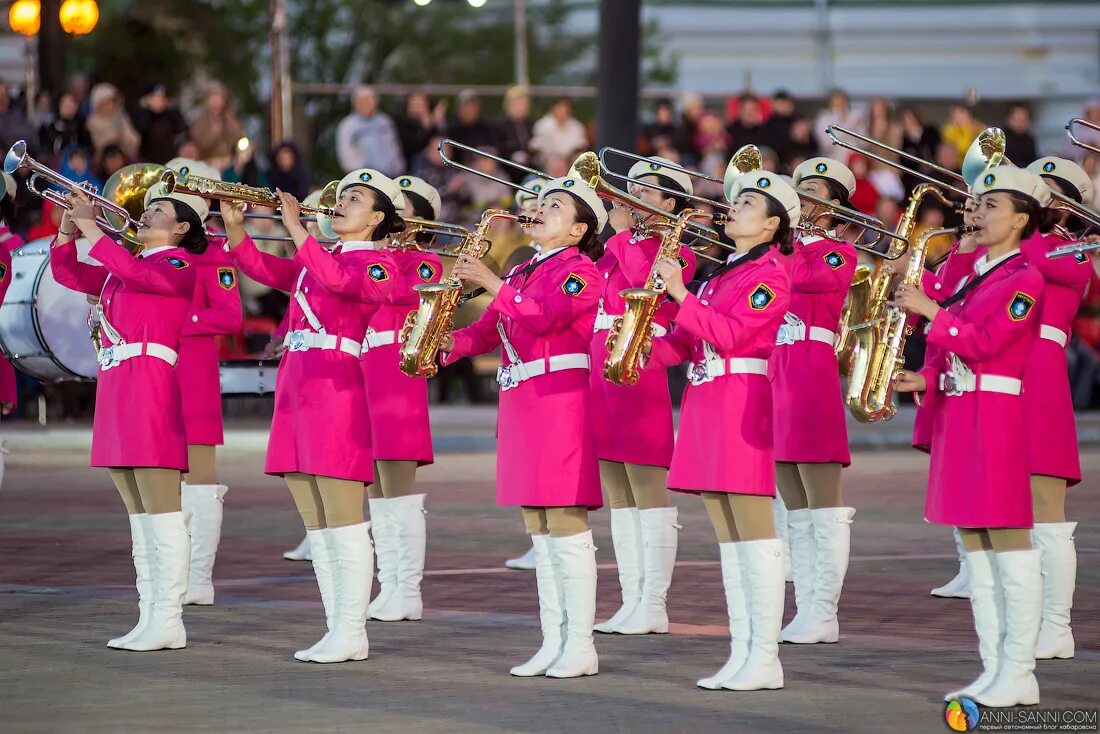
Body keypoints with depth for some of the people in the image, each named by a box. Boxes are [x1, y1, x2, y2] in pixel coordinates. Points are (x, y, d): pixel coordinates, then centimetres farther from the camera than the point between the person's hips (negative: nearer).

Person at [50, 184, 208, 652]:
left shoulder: (180, 263, -3)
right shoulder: (124, 265, 21)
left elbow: (135, 274, -20)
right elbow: (68, 273, 24)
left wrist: (90, 227, -15)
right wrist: (68, 228, 8)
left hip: (150, 387, -9)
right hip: (115, 388, 9)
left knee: (162, 510, -10)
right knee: (139, 515, 9)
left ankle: (168, 621, -11)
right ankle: (150, 617, 11)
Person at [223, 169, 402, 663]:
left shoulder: (377, 264, -3)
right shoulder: (317, 260, 22)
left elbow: (337, 280, -21)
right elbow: (263, 269, 14)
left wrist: (295, 228, -21)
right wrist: (234, 227, -1)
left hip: (337, 390, -8)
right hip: (295, 390, 8)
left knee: (343, 523, -8)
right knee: (316, 526, 8)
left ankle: (350, 633, -6)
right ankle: (338, 631, 12)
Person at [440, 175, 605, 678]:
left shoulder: (580, 270, -5)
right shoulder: (522, 273, 21)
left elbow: (542, 319, -20)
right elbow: (489, 330, 15)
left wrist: (492, 284, -22)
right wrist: (452, 342, -4)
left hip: (561, 404, -8)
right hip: (520, 406, 8)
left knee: (566, 524, -9)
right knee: (539, 530, 8)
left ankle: (580, 647, -7)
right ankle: (552, 643, 11)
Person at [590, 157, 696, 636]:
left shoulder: (675, 252, -3)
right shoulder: (617, 249, 18)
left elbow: (647, 279, -23)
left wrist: (625, 233, -12)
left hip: (640, 377, -8)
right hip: (601, 376, 8)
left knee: (649, 495, -5)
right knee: (619, 500, 9)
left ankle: (653, 606, -3)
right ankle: (631, 602, 13)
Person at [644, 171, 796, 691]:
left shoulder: (770, 275, -6)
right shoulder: (720, 275, 20)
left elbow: (728, 334, -17)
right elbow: (686, 340, 17)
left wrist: (681, 295, -17)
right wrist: (645, 355, 0)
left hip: (743, 404, -9)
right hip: (704, 403, 9)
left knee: (753, 535, -9)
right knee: (728, 539, 8)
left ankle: (765, 659, -8)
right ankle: (741, 653, 10)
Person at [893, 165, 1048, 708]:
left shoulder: (1025, 278, -8)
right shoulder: (973, 275, 17)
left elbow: (982, 343, -18)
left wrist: (930, 311, -15)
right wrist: (924, 379, 3)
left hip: (997, 417, -9)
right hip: (957, 414, 9)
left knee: (1009, 546, -6)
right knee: (974, 547, 9)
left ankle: (1019, 674, -3)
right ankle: (993, 669, 13)